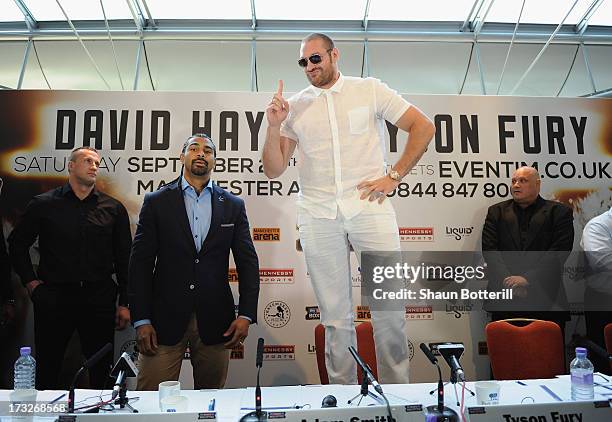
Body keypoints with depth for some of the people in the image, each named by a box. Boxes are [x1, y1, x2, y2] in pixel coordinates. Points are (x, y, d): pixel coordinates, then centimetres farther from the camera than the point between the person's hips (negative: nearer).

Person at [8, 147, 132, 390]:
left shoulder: (113, 208, 6)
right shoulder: (44, 204, 4)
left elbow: (124, 257, 6)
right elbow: (17, 244, 14)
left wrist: (124, 303, 3)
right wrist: (30, 281, 4)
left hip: (99, 297, 1)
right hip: (53, 296, 0)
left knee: (102, 370, 8)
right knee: (47, 369, 10)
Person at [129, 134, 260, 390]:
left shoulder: (233, 206, 7)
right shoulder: (156, 202, 4)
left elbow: (248, 262, 6)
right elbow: (140, 262, 1)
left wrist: (246, 314, -2)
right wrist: (141, 320, -5)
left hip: (214, 320, 1)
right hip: (165, 318, -1)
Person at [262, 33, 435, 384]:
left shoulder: (370, 89, 9)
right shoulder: (294, 106, 13)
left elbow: (423, 127, 7)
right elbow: (274, 170, 10)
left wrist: (394, 176, 0)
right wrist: (274, 126, -5)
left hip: (368, 206, -1)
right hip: (318, 216, 2)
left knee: (389, 306, -3)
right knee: (336, 316, 6)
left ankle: (396, 388, 15)